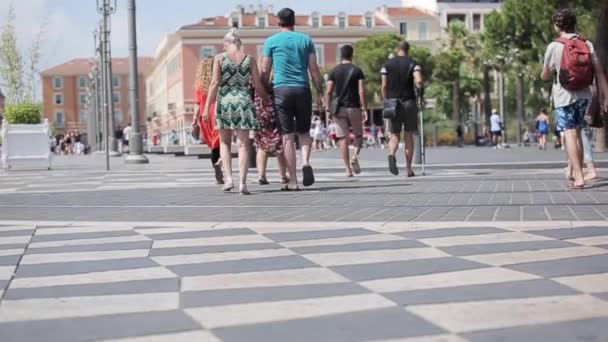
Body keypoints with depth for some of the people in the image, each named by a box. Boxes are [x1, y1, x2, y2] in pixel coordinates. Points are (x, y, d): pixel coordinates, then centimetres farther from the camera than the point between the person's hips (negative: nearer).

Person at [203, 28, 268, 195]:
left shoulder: (220, 58, 0)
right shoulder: (249, 59, 4)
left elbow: (215, 83, -5)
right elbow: (258, 86, 3)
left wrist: (207, 106, -2)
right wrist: (268, 101, 16)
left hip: (225, 100, -1)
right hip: (244, 101, 1)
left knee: (224, 142, 15)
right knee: (243, 144, 1)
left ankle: (229, 178, 3)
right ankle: (243, 183, -7)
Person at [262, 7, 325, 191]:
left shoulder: (272, 41, 5)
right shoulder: (306, 40, 9)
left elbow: (265, 71, 4)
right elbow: (314, 69, 5)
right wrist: (320, 94, 7)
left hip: (282, 90, -1)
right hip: (303, 90, 1)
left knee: (288, 136, 1)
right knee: (304, 132, 16)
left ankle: (293, 181, -1)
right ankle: (306, 162, -13)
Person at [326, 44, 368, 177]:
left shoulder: (334, 71, 3)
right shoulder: (357, 70, -1)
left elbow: (329, 92, -2)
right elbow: (362, 92, -9)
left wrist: (328, 109, 5)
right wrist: (365, 109, -7)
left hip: (339, 108, 1)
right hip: (354, 107, -1)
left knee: (343, 138, 2)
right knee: (358, 135, 16)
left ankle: (348, 170, -2)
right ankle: (355, 157, -11)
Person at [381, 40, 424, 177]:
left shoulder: (387, 64, 6)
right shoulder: (413, 64, 1)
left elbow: (384, 85, 0)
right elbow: (419, 81, -16)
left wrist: (386, 101, 8)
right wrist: (420, 89, 4)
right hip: (409, 102, -1)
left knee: (395, 135, 6)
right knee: (409, 135, 8)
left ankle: (391, 155, -26)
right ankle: (408, 169, 9)